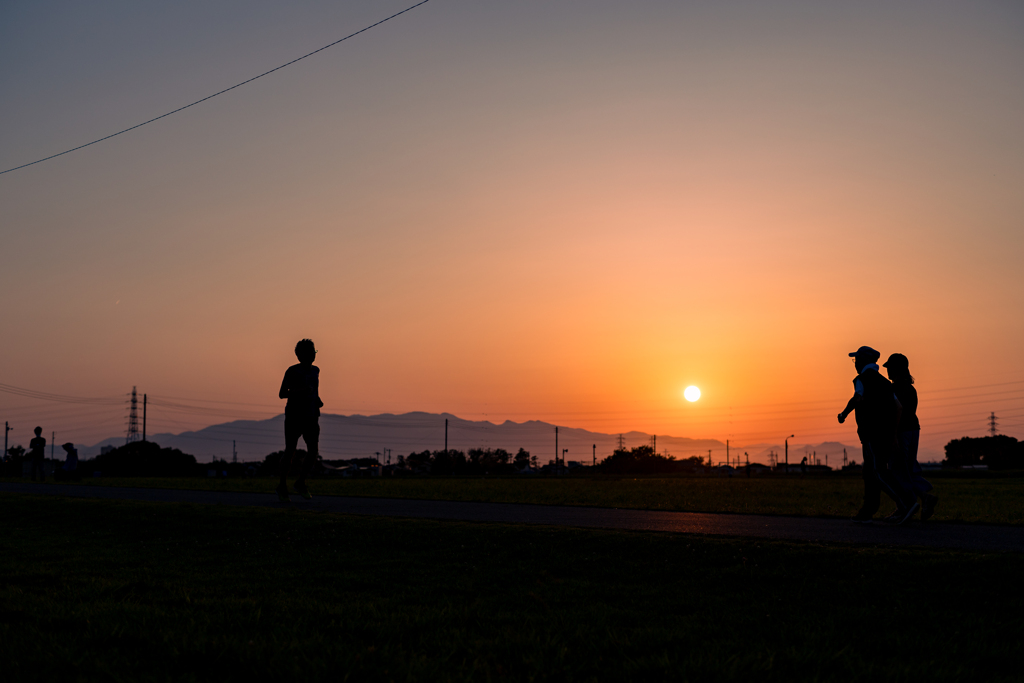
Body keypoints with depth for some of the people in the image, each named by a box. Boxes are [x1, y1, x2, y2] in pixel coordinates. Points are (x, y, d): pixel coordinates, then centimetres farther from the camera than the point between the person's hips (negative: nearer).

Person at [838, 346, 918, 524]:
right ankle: (867, 512, 13)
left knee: (879, 474, -9)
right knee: (871, 472, 12)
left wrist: (844, 413, -10)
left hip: (872, 434, -8)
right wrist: (894, 433, 18)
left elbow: (857, 398, -25)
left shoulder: (862, 380, -5)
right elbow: (897, 406, 14)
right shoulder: (884, 381, 18)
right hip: (887, 433, 8)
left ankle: (908, 502, -21)